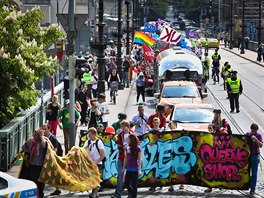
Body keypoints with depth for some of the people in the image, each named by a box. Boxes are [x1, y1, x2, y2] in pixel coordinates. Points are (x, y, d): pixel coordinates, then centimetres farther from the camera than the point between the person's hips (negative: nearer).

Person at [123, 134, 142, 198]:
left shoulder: (137, 148, -9)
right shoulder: (127, 148, 7)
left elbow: (139, 160, -9)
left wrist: (139, 170, -13)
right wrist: (123, 168, 15)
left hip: (135, 169, -5)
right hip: (128, 169, 5)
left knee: (134, 184, 0)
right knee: (126, 183, 5)